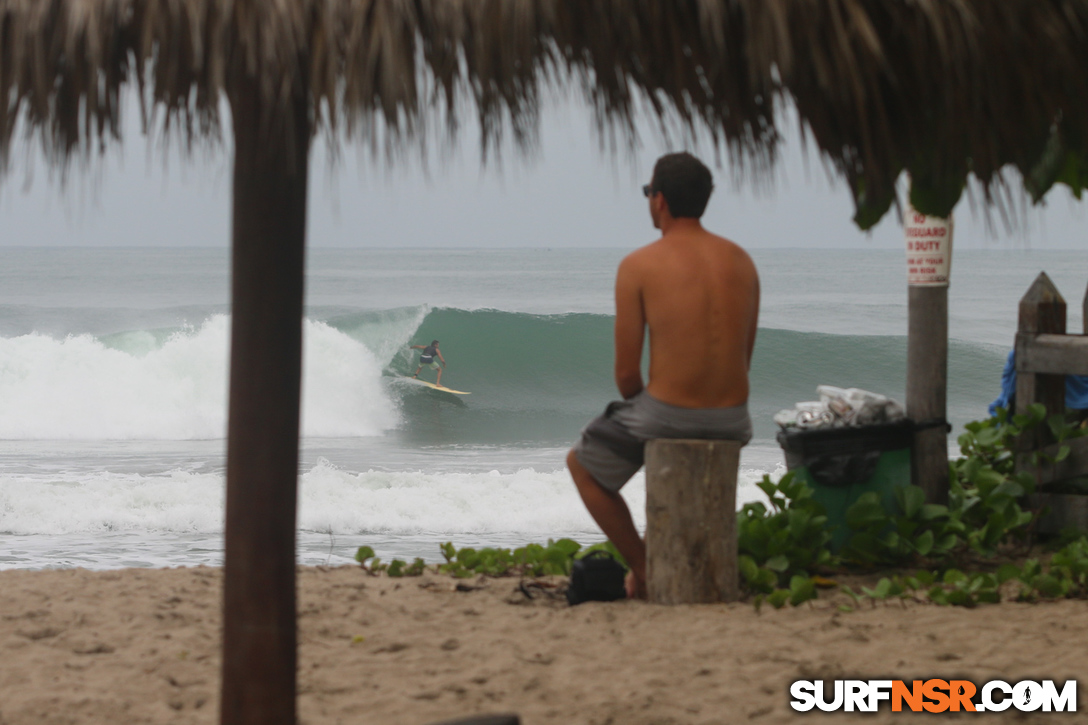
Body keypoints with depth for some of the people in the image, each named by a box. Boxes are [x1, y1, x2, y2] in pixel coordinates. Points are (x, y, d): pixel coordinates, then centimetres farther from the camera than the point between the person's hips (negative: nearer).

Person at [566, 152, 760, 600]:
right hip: (732, 420, 5)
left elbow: (626, 371, -7)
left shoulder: (639, 265, -9)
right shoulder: (740, 260, 6)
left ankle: (644, 572, 17)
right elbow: (744, 357, 12)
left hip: (666, 413, -5)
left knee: (584, 464, 25)